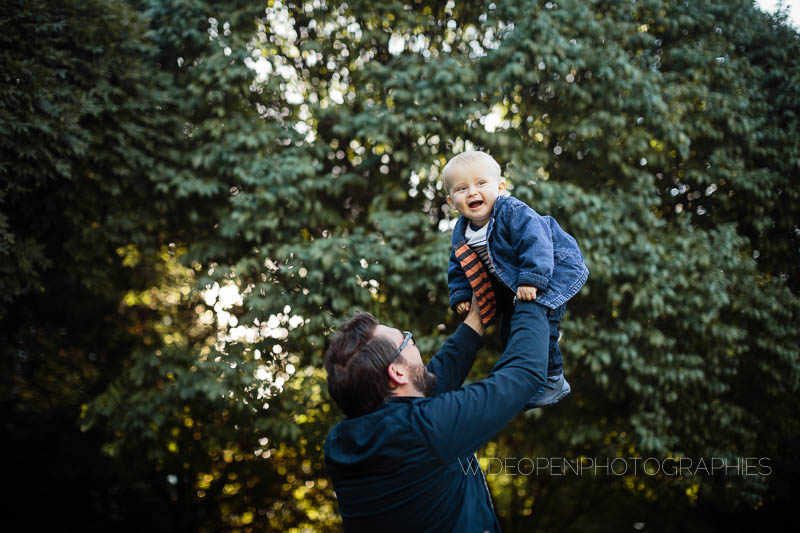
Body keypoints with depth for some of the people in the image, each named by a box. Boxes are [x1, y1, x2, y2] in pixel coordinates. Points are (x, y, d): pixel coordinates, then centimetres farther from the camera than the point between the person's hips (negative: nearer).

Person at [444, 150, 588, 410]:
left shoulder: (514, 213, -30)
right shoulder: (461, 233, -6)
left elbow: (536, 244, -39)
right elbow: (459, 268, 8)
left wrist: (531, 280, -44)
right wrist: (460, 295, -3)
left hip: (552, 274, -8)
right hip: (510, 287, 8)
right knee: (508, 333, 14)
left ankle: (553, 381, 4)